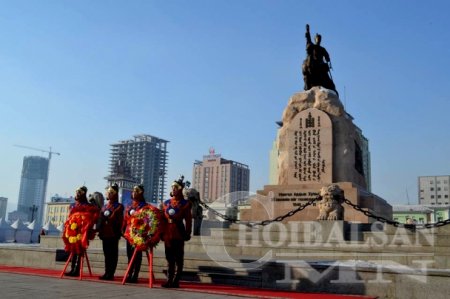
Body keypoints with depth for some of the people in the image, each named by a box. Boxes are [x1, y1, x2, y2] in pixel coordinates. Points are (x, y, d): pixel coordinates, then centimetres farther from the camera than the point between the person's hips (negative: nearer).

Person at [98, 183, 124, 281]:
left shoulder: (119, 206, -1)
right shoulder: (104, 207, 19)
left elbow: (119, 221, -10)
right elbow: (101, 220, 17)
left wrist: (118, 232, -18)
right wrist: (100, 231, 8)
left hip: (113, 234, -6)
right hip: (105, 234, 7)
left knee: (113, 254, -3)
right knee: (106, 254, 9)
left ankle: (111, 274, -1)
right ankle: (107, 273, 15)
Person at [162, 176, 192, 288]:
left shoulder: (185, 203, -2)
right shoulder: (166, 202, 11)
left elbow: (188, 220, -4)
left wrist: (187, 233, -8)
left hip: (178, 234, -4)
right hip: (168, 234, 4)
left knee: (178, 259, 2)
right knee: (169, 258, 9)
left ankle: (176, 281, 7)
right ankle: (169, 280, 15)